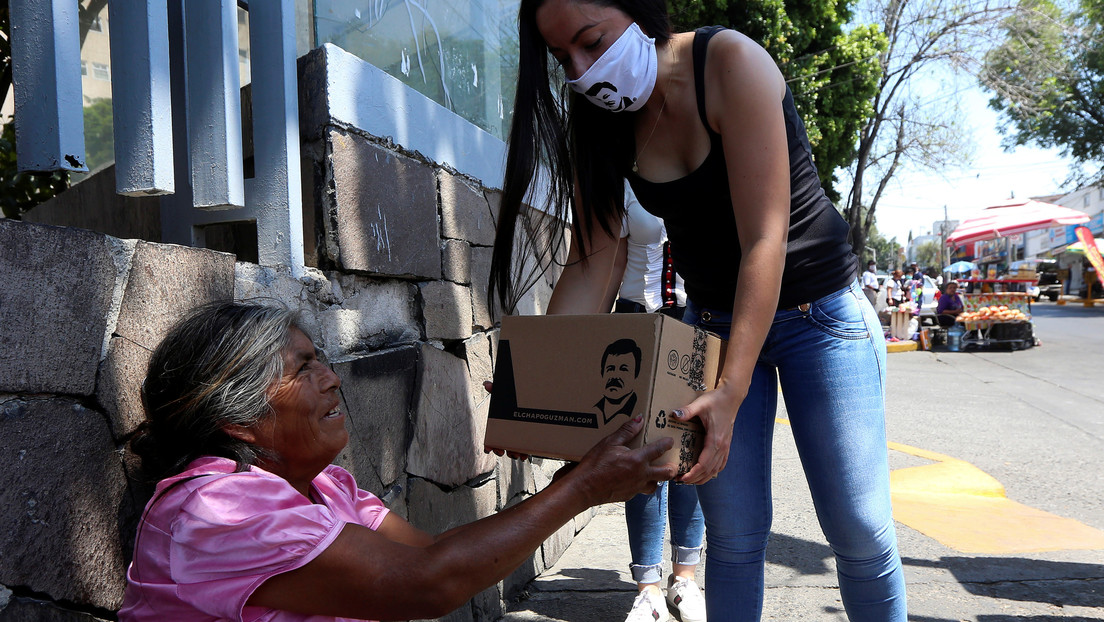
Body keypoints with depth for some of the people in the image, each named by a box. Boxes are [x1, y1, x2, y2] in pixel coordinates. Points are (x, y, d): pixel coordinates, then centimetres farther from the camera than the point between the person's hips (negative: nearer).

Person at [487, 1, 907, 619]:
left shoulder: (729, 61, -21)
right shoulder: (601, 119, -5)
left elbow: (764, 239, -26)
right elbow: (591, 261, -8)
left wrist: (732, 387, -33)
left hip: (819, 312, -3)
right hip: (712, 320, 4)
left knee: (860, 533, -2)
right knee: (733, 537, 3)